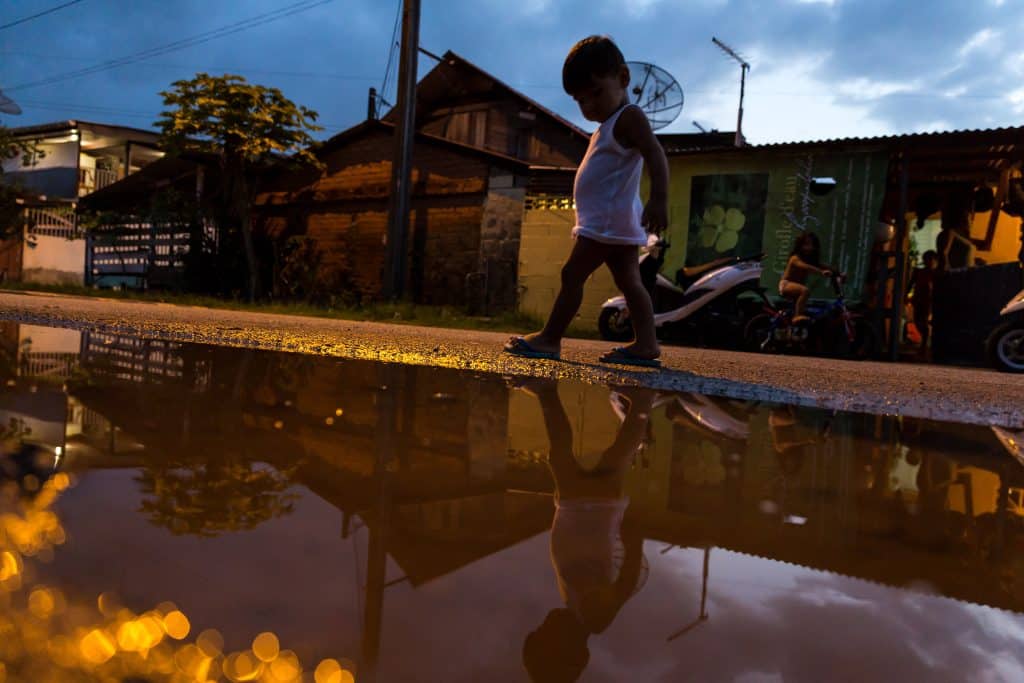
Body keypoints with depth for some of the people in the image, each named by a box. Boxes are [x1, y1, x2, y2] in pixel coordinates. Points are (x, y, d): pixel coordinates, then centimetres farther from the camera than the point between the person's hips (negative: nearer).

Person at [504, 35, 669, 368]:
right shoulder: (612, 126, 22)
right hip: (617, 222, 10)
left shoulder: (628, 117, -9)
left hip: (608, 219, -10)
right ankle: (646, 344, 3)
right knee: (628, 280, 4)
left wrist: (659, 200, -33)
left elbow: (655, 155, -22)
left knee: (573, 274, -9)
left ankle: (550, 338, -4)